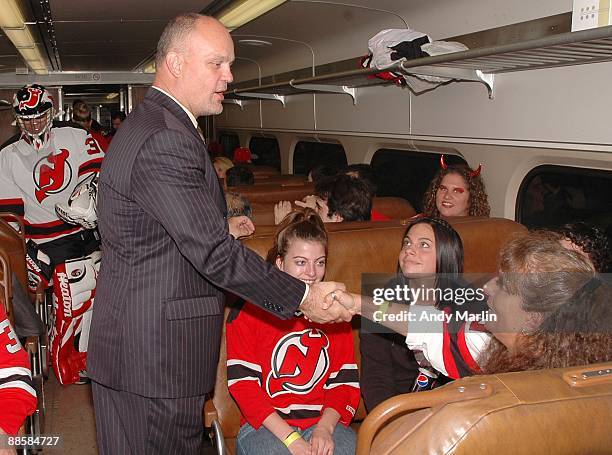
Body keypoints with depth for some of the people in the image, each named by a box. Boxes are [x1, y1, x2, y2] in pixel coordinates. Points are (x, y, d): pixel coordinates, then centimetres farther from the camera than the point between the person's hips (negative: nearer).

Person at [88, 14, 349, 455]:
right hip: (156, 355, -11)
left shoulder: (145, 126, 13)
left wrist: (221, 224, 12)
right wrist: (303, 297, -17)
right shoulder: (166, 141, -22)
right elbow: (213, 251, -24)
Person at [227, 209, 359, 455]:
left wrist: (325, 428, -8)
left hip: (323, 423, 3)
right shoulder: (249, 311, 1)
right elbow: (243, 384, -6)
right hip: (263, 426, -3)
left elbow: (345, 381, 9)